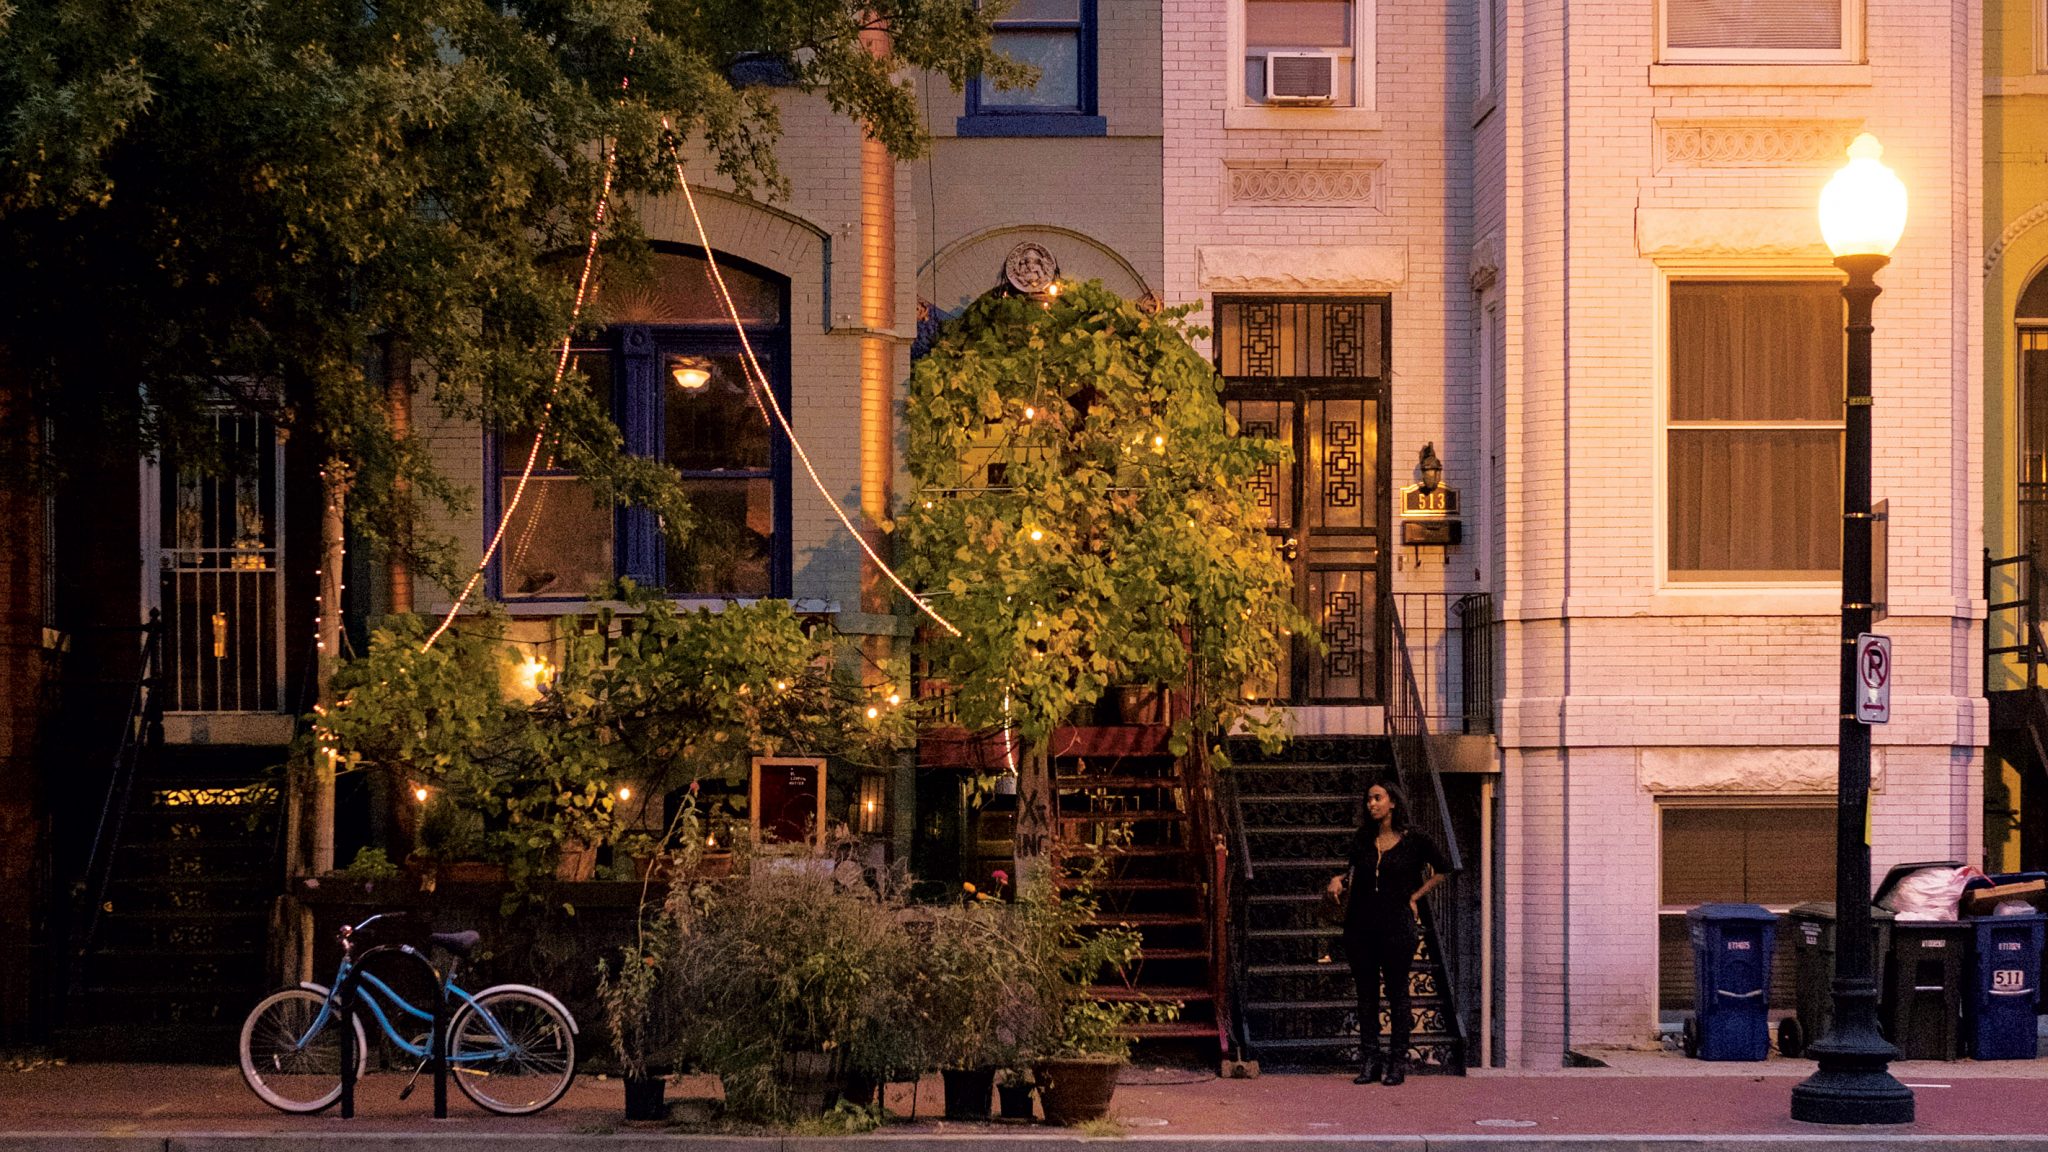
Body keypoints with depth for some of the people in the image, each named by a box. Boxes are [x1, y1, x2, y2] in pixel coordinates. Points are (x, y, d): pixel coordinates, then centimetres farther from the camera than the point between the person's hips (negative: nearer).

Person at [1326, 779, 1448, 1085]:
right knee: (1366, 992, 5)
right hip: (1361, 923, 4)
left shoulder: (1415, 841, -1)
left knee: (1397, 992, -1)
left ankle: (1397, 1063, 4)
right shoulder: (1362, 840, 9)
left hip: (1397, 923, -4)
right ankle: (1370, 1061, 10)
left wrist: (1414, 897, 3)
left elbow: (1440, 871, 9)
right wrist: (1339, 880, -2)